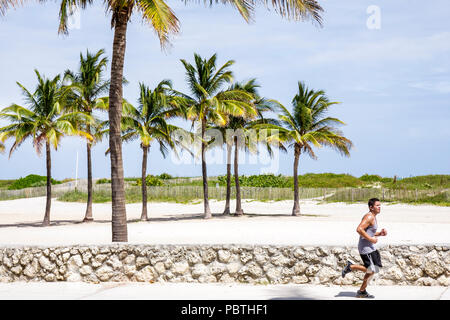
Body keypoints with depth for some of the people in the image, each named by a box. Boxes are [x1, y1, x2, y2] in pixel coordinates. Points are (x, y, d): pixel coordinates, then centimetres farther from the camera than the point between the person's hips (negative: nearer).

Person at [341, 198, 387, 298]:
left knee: (372, 270, 11)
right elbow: (359, 229, -26)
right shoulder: (369, 217, -15)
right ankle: (351, 266, 4)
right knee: (372, 270, -10)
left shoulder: (373, 217, 17)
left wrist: (380, 233, 12)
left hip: (370, 247, 10)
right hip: (365, 247, -10)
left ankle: (362, 292, 17)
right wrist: (371, 239, -23)